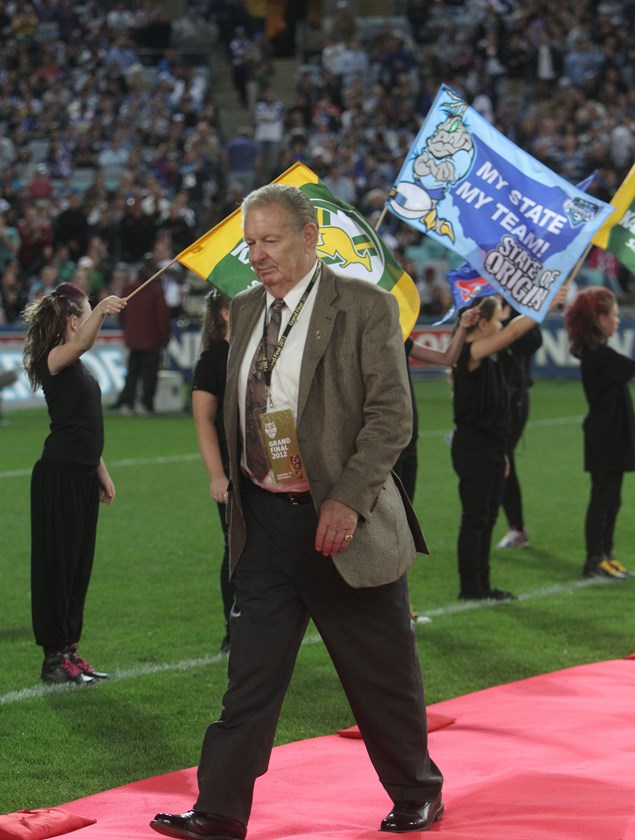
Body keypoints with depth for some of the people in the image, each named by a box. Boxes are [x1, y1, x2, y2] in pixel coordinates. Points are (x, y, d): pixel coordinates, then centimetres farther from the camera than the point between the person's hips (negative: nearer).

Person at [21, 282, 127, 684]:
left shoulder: (80, 367, 16)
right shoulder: (54, 359, -11)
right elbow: (80, 343, -35)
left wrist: (102, 472, 21)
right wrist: (100, 312, -53)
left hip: (83, 476, 9)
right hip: (59, 474, -9)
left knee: (79, 565, 12)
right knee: (58, 564, -4)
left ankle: (69, 649, 19)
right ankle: (55, 656, 1)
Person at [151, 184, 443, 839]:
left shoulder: (365, 308, -9)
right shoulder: (244, 310, 9)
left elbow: (391, 416, -12)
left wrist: (348, 500, -20)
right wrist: (236, 490, 10)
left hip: (342, 521, -5)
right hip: (265, 515, 5)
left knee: (381, 676, 7)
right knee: (250, 674, 5)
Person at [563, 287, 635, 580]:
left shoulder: (595, 352, 12)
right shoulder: (599, 355, -18)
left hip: (610, 437, 10)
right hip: (606, 438, -10)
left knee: (610, 500, 14)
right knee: (603, 498, -5)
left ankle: (605, 555, 20)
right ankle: (595, 560, 0)